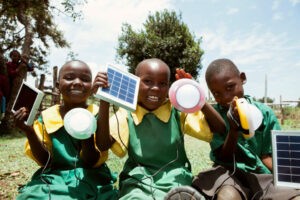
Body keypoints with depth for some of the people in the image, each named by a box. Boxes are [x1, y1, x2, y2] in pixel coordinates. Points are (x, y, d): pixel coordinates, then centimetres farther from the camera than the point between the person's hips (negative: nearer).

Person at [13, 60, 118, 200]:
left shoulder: (98, 115, -6)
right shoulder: (46, 117, 1)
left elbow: (92, 162, -9)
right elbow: (45, 161, 1)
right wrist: (29, 131, -13)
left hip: (91, 181, -1)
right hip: (52, 181, 2)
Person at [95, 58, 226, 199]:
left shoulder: (178, 111, -1)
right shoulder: (126, 114, -1)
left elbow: (219, 130, -4)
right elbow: (103, 145, -15)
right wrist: (105, 102, -24)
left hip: (174, 181, 1)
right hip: (137, 182, 0)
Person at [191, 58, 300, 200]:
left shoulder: (265, 112, 1)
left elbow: (268, 156, 6)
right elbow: (223, 158, -5)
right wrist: (234, 127, -20)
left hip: (261, 174, 2)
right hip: (228, 172, -2)